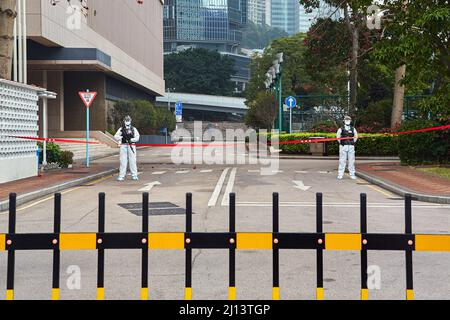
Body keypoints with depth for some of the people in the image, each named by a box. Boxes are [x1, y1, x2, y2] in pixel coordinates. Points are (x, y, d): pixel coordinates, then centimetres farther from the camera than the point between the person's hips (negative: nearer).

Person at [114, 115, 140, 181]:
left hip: (131, 146, 0)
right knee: (123, 161, -3)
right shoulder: (121, 129, 11)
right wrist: (121, 137, -15)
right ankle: (121, 176, -1)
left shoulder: (134, 129, 10)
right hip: (123, 146, 0)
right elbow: (115, 136, 4)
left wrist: (131, 140, -15)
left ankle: (134, 175, 1)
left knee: (132, 161, -3)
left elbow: (137, 137, 1)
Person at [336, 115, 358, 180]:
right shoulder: (341, 129, 3)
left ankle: (352, 174, 6)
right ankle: (340, 174, 0)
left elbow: (356, 137, 21)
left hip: (351, 147, 2)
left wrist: (353, 142, 14)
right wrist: (341, 143, 10)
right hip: (343, 146, -2)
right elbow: (338, 137, 14)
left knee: (351, 161, 1)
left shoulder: (353, 129, 9)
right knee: (342, 161, -3)